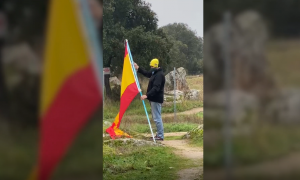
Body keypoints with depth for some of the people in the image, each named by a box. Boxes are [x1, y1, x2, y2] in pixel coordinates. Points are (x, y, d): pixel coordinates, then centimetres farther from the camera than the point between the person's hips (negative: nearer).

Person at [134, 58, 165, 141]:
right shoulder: (155, 73, 13)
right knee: (156, 117, 16)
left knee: (157, 117, -9)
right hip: (154, 98, 11)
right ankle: (159, 134, 22)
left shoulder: (159, 75, -19)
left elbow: (156, 88, -28)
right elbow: (146, 73, 32)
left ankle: (160, 136, -7)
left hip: (156, 99, -11)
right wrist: (138, 68, 26)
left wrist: (147, 95, -33)